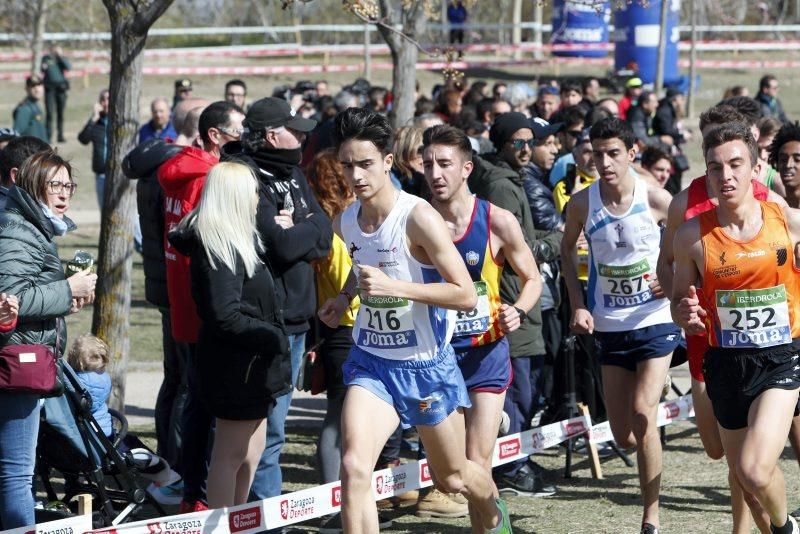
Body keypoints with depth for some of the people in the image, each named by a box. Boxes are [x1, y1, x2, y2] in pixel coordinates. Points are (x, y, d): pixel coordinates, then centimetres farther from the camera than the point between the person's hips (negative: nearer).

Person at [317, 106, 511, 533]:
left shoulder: (419, 218, -20)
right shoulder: (344, 222, -1)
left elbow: (466, 296, -23)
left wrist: (394, 287, -30)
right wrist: (344, 297, 4)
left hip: (426, 364, -4)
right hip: (370, 360, 4)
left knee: (453, 478, 17)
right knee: (354, 467, -21)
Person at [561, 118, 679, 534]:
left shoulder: (657, 200, -12)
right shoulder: (582, 203, -6)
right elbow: (567, 250, 12)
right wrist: (578, 305, 2)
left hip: (655, 322, -3)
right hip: (609, 327, 3)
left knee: (642, 416, -18)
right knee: (623, 436, 5)